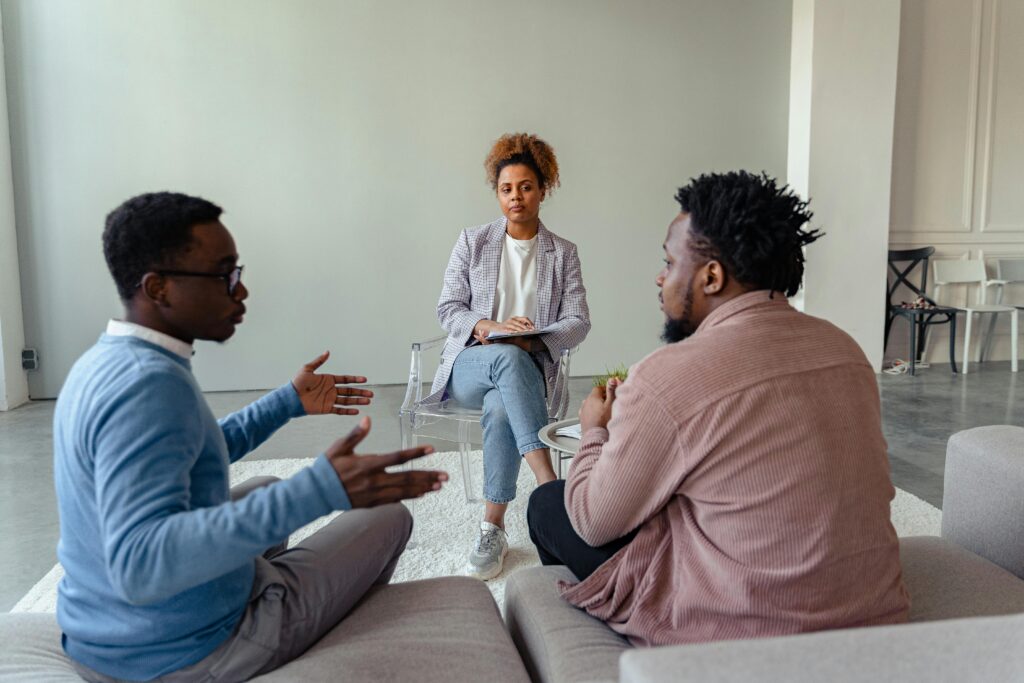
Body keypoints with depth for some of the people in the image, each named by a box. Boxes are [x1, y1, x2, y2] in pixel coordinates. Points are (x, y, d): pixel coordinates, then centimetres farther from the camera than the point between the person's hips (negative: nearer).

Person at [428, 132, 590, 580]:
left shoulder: (562, 253, 8)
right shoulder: (472, 242, 8)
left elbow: (578, 322, 1)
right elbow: (448, 308, 3)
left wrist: (533, 339, -20)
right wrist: (486, 327, -18)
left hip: (528, 368, 0)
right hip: (468, 363, 0)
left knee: (500, 408, -37)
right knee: (509, 357, -38)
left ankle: (493, 528, -27)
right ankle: (550, 484, -43)